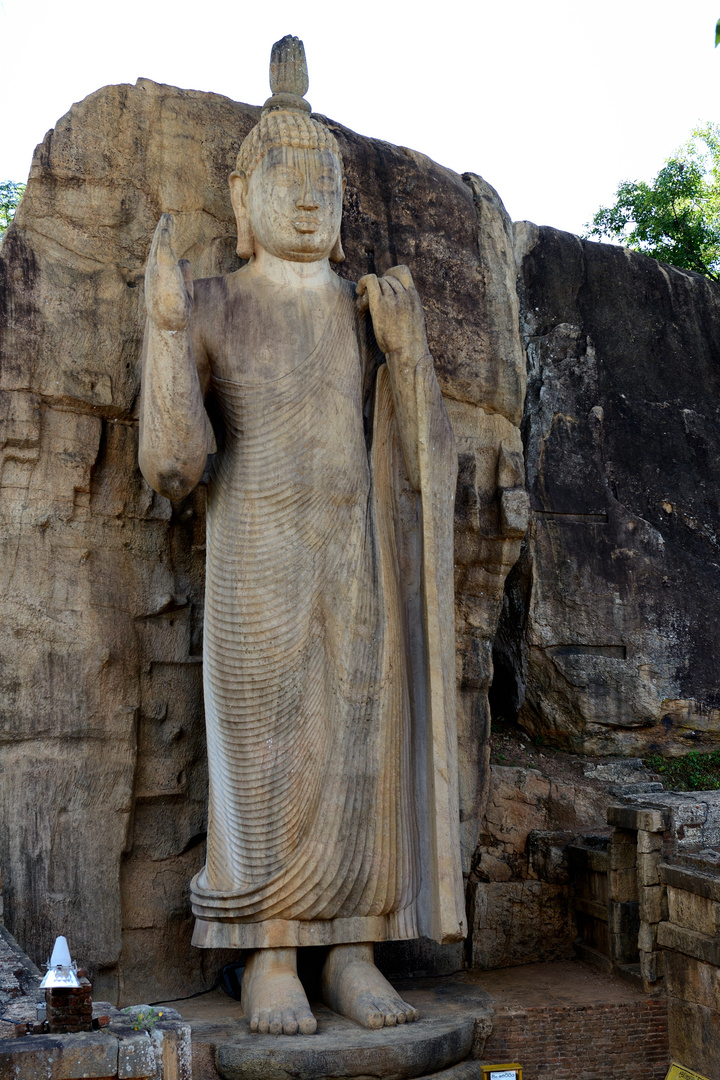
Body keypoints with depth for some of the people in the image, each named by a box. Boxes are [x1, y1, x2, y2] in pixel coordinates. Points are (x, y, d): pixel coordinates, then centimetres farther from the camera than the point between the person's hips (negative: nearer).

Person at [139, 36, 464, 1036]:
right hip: (257, 572, -3)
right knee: (267, 761, -4)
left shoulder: (374, 313, 11)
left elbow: (423, 463, 3)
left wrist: (408, 347, -10)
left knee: (362, 754, 1)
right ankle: (268, 964, 7)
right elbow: (172, 466, -9)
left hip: (356, 573, 3)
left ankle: (352, 958, 12)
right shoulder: (210, 307, 2)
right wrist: (164, 321, -18)